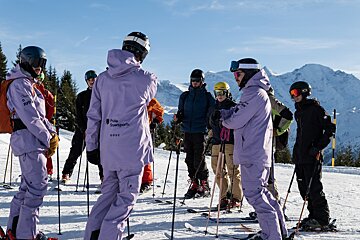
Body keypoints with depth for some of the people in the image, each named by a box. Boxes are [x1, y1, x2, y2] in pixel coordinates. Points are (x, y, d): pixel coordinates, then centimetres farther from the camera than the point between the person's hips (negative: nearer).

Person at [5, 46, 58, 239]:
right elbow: (30, 117, -17)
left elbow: (40, 114, 21)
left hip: (35, 141, 11)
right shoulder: (20, 84, -9)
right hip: (28, 139, -10)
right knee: (38, 185, -12)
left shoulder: (29, 84, 23)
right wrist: (48, 139, -12)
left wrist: (52, 134, 7)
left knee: (28, 186, 15)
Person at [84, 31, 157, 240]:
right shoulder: (146, 79, -7)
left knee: (109, 191, 18)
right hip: (133, 147, -5)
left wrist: (91, 145, 14)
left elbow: (93, 116, 7)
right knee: (127, 195, 5)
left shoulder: (102, 78, 5)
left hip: (108, 147, 5)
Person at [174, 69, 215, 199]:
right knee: (190, 159, 7)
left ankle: (204, 185, 4)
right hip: (187, 131, 4)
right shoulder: (185, 96, 13)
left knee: (199, 160, -7)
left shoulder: (207, 96, 3)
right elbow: (181, 113, 18)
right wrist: (178, 117, -4)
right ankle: (194, 184, 16)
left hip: (200, 132, -4)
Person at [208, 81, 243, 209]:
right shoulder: (213, 108, 18)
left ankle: (236, 198, -1)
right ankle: (225, 197, 11)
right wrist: (210, 131, 16)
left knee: (233, 170, -7)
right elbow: (210, 123, 31)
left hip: (230, 142, -6)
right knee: (218, 170, 3)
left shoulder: (233, 107, 0)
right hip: (216, 142, 6)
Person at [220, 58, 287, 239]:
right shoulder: (258, 92, 19)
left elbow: (235, 121, -17)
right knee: (261, 192, 17)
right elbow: (237, 112, 17)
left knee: (254, 194, -6)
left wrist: (223, 118, 5)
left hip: (252, 154, -10)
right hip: (258, 153, 10)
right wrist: (223, 113, -2)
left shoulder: (254, 93, -15)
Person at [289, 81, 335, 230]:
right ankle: (313, 215, 18)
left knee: (314, 188, -8)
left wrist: (318, 146, -16)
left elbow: (330, 128, -10)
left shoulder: (315, 109, -7)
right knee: (304, 188, 9)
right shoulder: (298, 112, 18)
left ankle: (322, 218, 0)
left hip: (312, 156, -8)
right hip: (300, 156, 9)